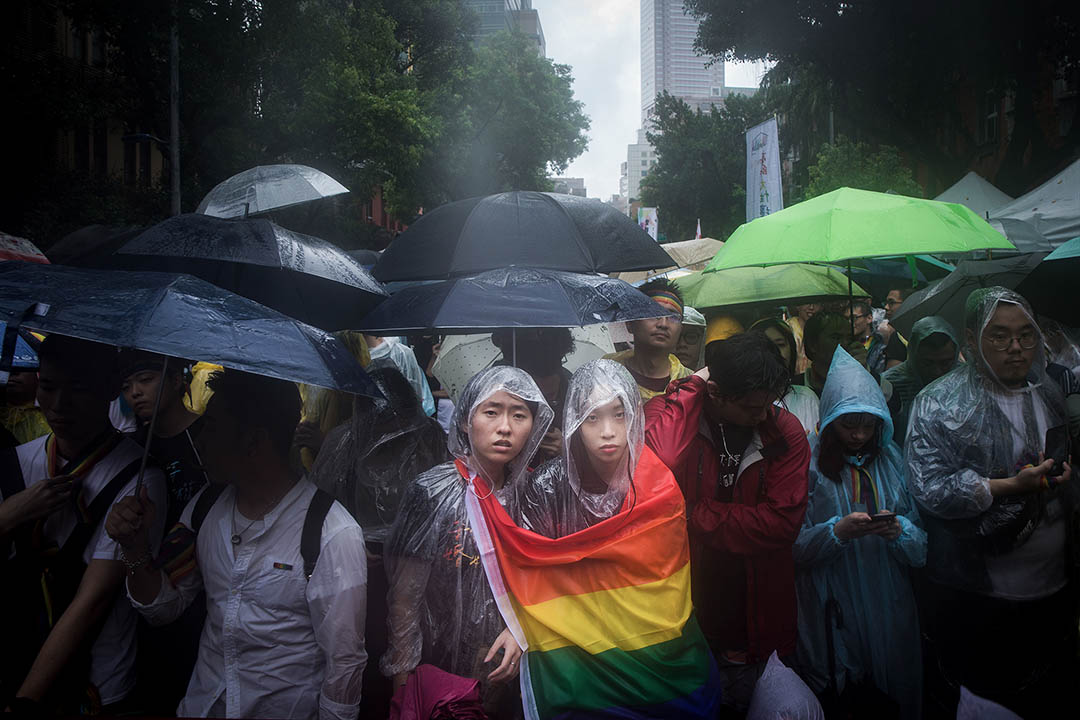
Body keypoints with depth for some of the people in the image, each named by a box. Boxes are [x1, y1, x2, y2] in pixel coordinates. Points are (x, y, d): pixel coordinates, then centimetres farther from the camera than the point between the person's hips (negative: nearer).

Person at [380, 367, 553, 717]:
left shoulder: (527, 491, -5)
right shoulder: (433, 491, -18)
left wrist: (519, 630, -7)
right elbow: (404, 598, -13)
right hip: (439, 668, -4)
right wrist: (403, 685, -10)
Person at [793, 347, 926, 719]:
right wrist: (838, 531, -26)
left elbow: (921, 540, 3)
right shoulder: (809, 462, -8)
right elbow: (794, 545, -11)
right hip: (832, 613, -4)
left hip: (889, 606, 4)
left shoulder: (890, 459, 5)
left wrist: (899, 530, -17)